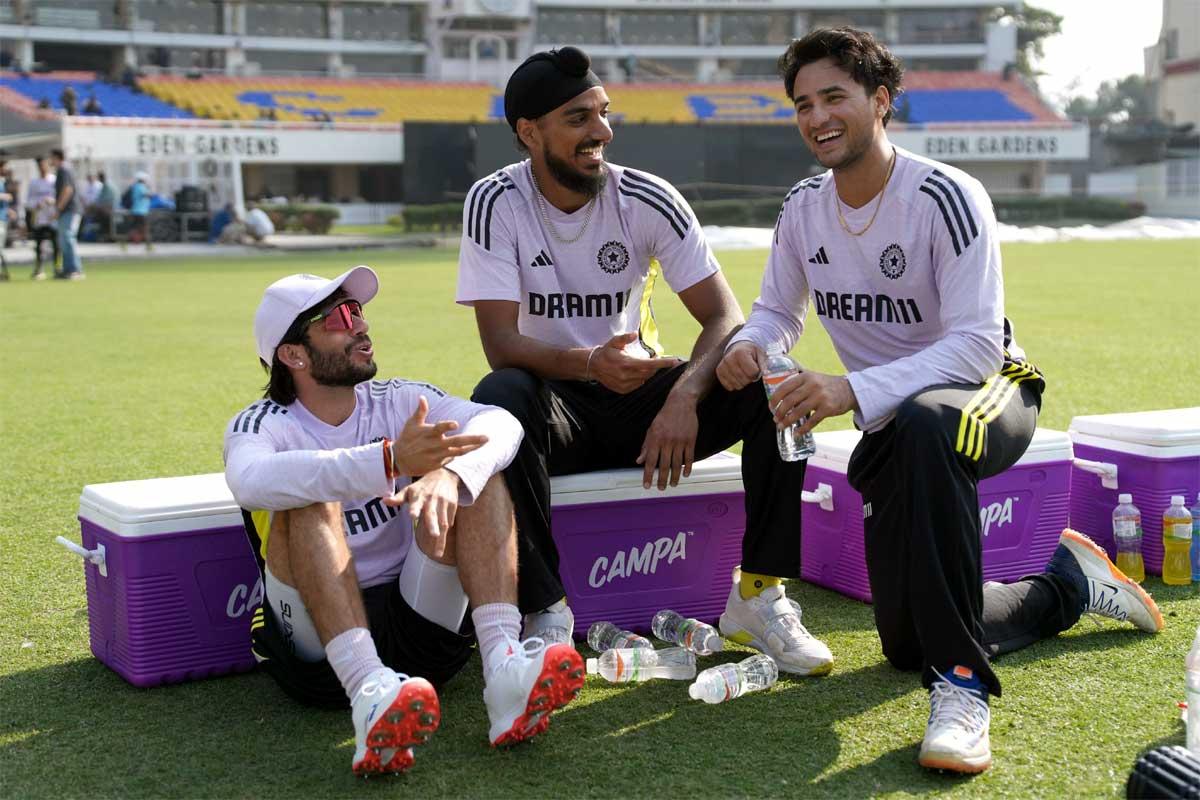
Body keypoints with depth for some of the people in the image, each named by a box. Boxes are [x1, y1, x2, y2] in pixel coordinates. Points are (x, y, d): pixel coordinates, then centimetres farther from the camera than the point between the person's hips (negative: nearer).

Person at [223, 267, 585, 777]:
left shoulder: (399, 402, 9)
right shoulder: (262, 424, 0)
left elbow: (500, 423, -10)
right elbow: (251, 481, -27)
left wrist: (446, 474, -33)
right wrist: (388, 462, -39)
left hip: (420, 628, 3)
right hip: (319, 647, -2)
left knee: (479, 474, -13)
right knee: (311, 501, -26)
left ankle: (503, 671, -34)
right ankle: (369, 694, -46)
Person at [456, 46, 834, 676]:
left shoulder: (648, 199, -7)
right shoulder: (495, 203, -11)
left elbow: (726, 318, -11)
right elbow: (500, 342, -20)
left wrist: (684, 397, -31)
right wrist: (588, 362, -40)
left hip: (642, 395, 2)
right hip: (556, 409, -2)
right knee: (498, 397, -37)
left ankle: (758, 596, -14)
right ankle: (545, 611, -26)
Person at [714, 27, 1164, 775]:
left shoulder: (946, 197, -21)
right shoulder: (804, 207, -1)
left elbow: (977, 346, -28)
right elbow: (777, 312, 10)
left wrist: (853, 390, -41)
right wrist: (748, 345, -16)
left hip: (992, 395, -6)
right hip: (893, 428, 7)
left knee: (924, 422, -46)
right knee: (908, 647, 4)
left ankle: (964, 684, -38)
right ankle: (1069, 584, 32)